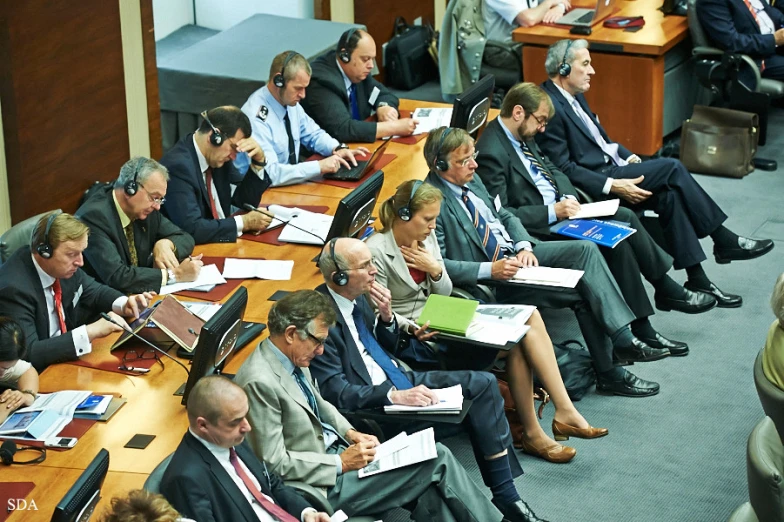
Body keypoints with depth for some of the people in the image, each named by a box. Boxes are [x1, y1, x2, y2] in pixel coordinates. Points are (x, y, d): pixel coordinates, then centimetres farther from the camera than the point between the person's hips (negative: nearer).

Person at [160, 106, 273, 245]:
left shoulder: (217, 155, 3)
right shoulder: (179, 166, -21)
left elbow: (246, 200, 11)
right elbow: (192, 229, -28)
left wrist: (258, 160, -3)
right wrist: (244, 222, -19)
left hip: (219, 244, 8)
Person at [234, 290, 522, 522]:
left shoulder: (293, 358, 4)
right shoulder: (260, 382, -25)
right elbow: (274, 462, -24)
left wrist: (349, 433, 4)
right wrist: (342, 463, -19)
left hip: (332, 449, 9)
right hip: (323, 483, -9)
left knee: (430, 494, -7)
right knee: (437, 461, -7)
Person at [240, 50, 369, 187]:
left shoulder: (289, 101, 1)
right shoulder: (256, 117, -23)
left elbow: (313, 134, 17)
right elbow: (268, 174, -30)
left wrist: (337, 149, -3)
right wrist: (319, 166, -30)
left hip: (291, 182, 8)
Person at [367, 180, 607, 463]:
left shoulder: (426, 236, 7)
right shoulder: (377, 252, -16)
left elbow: (445, 292, 12)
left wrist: (435, 269, -9)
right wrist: (412, 329, -30)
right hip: (415, 335, -8)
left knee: (528, 317, -13)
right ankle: (531, 433, -10)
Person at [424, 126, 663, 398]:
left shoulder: (471, 181, 8)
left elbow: (505, 215, 17)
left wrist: (524, 247, -3)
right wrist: (490, 270, -28)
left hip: (514, 255, 9)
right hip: (488, 283, -9)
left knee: (585, 249, -10)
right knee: (583, 293, -17)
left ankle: (623, 338, -16)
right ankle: (609, 374, -5)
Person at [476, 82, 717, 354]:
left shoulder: (522, 136, 9)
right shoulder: (491, 153, -20)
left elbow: (551, 169, 21)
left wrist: (568, 197, 0)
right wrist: (553, 212, -22)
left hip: (557, 207, 10)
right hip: (540, 228, -10)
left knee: (625, 217, -5)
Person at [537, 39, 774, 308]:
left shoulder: (573, 95, 14)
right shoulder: (551, 107, -17)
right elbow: (563, 170, -21)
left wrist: (628, 158, 5)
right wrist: (613, 186, -24)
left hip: (609, 168, 10)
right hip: (592, 189, -10)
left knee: (669, 194, -12)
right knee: (671, 168, -18)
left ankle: (697, 280, -10)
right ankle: (723, 240, -7)